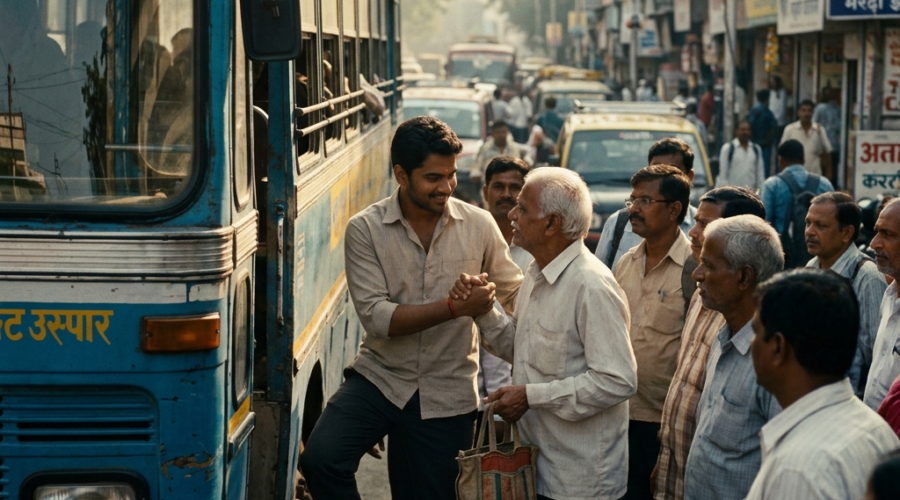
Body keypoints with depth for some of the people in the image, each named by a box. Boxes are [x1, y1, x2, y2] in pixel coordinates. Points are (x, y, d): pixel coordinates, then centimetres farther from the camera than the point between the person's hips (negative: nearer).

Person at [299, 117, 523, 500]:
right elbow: (377, 318, -16)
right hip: (380, 378, -1)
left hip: (447, 395, 1)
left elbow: (516, 296, 8)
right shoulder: (365, 230, -8)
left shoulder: (479, 225, -3)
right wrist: (454, 308, -25)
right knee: (320, 458, -23)